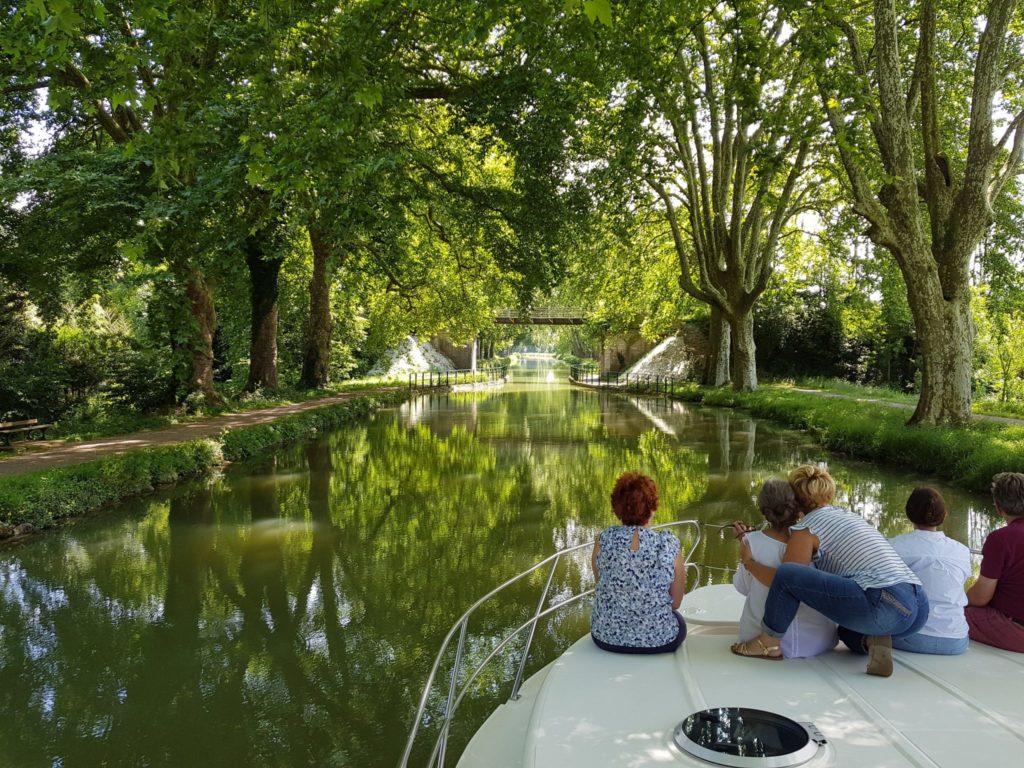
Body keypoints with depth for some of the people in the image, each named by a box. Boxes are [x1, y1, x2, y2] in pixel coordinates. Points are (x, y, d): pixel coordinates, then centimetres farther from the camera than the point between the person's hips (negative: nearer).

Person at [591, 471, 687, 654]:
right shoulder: (669, 545, -17)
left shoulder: (604, 540, -13)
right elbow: (676, 602, -5)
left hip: (607, 636, 2)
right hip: (657, 640, -1)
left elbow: (602, 586, 2)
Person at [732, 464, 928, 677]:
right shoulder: (849, 516, 27)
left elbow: (784, 579, 4)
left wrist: (748, 561, 20)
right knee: (847, 627, 37)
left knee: (787, 575, -10)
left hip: (884, 607, -8)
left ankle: (768, 643, 6)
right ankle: (872, 640, 4)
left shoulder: (807, 527, 3)